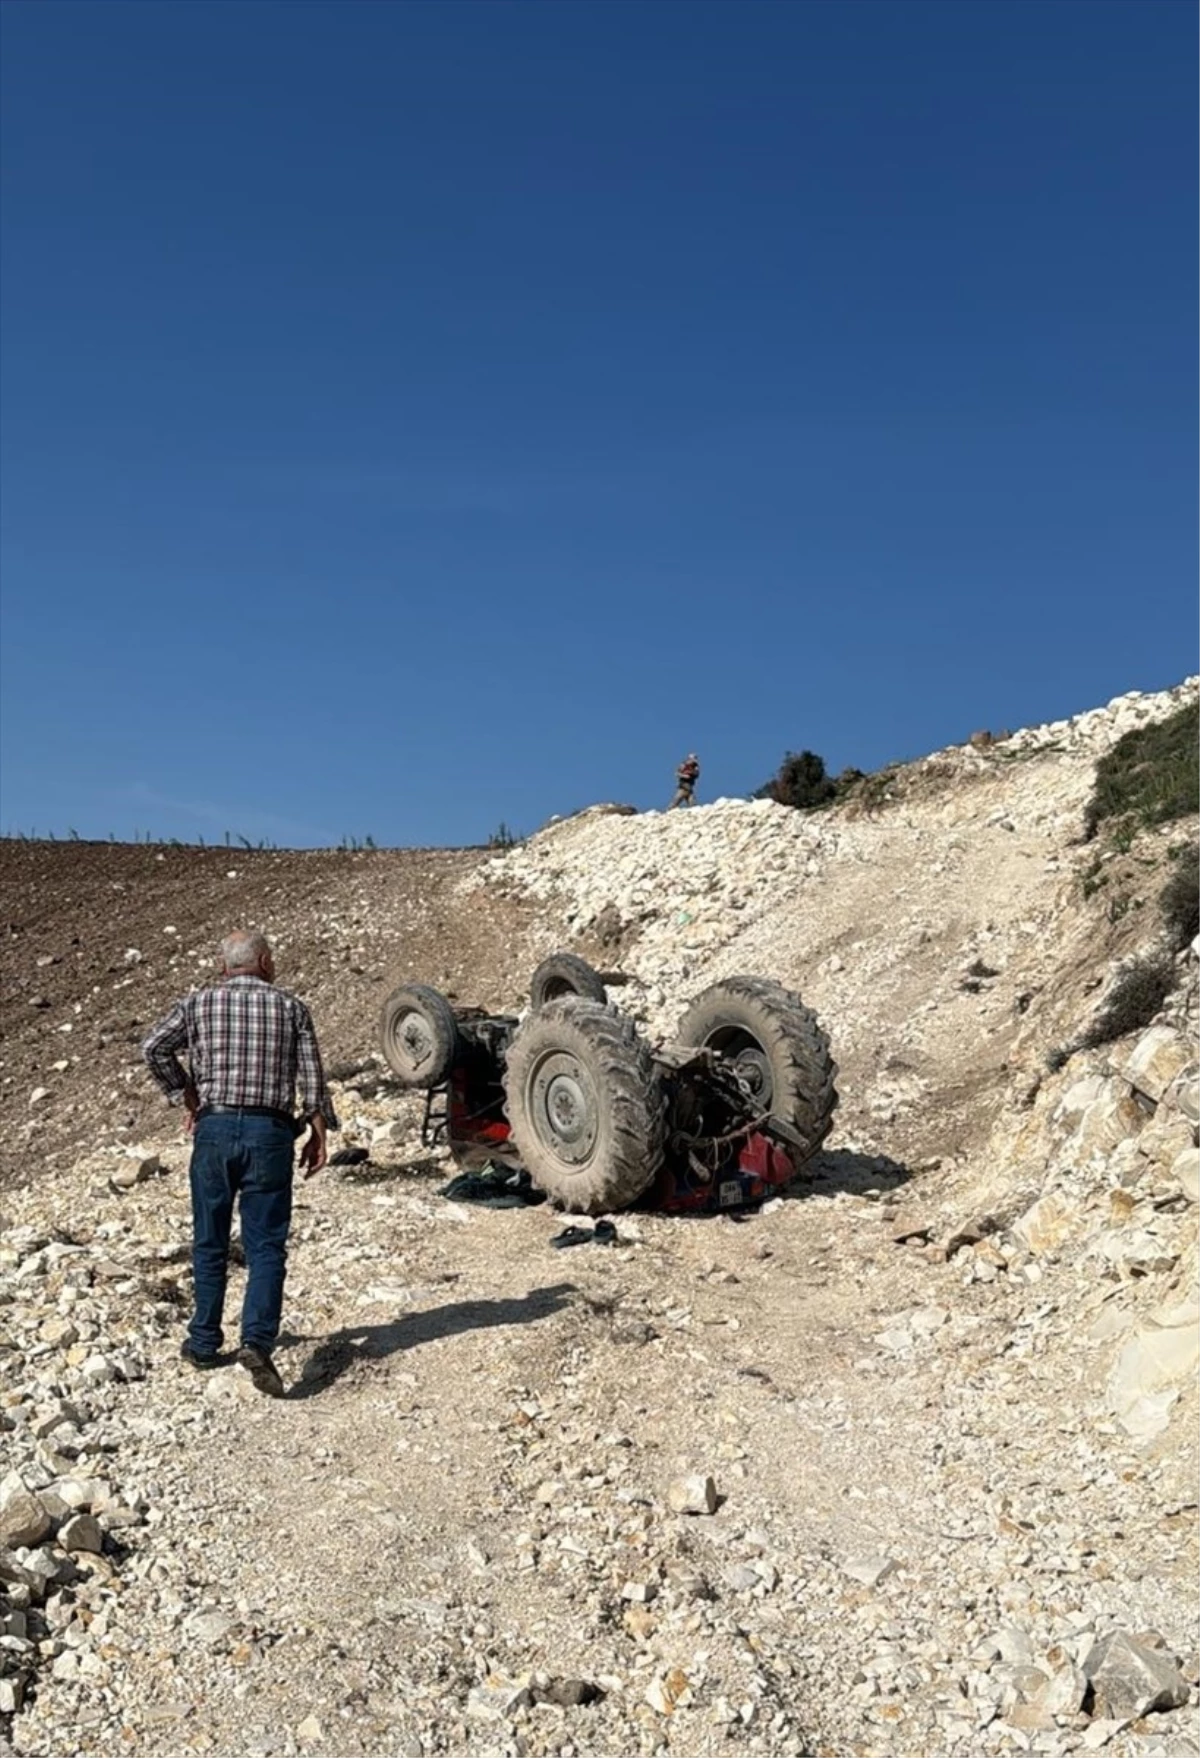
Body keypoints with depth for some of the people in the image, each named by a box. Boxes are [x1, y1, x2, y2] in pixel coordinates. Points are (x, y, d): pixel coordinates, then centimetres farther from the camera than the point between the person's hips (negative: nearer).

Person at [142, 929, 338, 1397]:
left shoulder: (199, 1003, 6)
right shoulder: (291, 1007, 4)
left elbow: (154, 1047, -4)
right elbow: (311, 1078, 0)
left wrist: (185, 1096, 7)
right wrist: (318, 1133, 7)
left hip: (214, 1129, 2)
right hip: (270, 1133, -1)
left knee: (210, 1244, 14)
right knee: (265, 1246, 1)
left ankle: (203, 1343, 23)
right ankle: (257, 1340, -14)